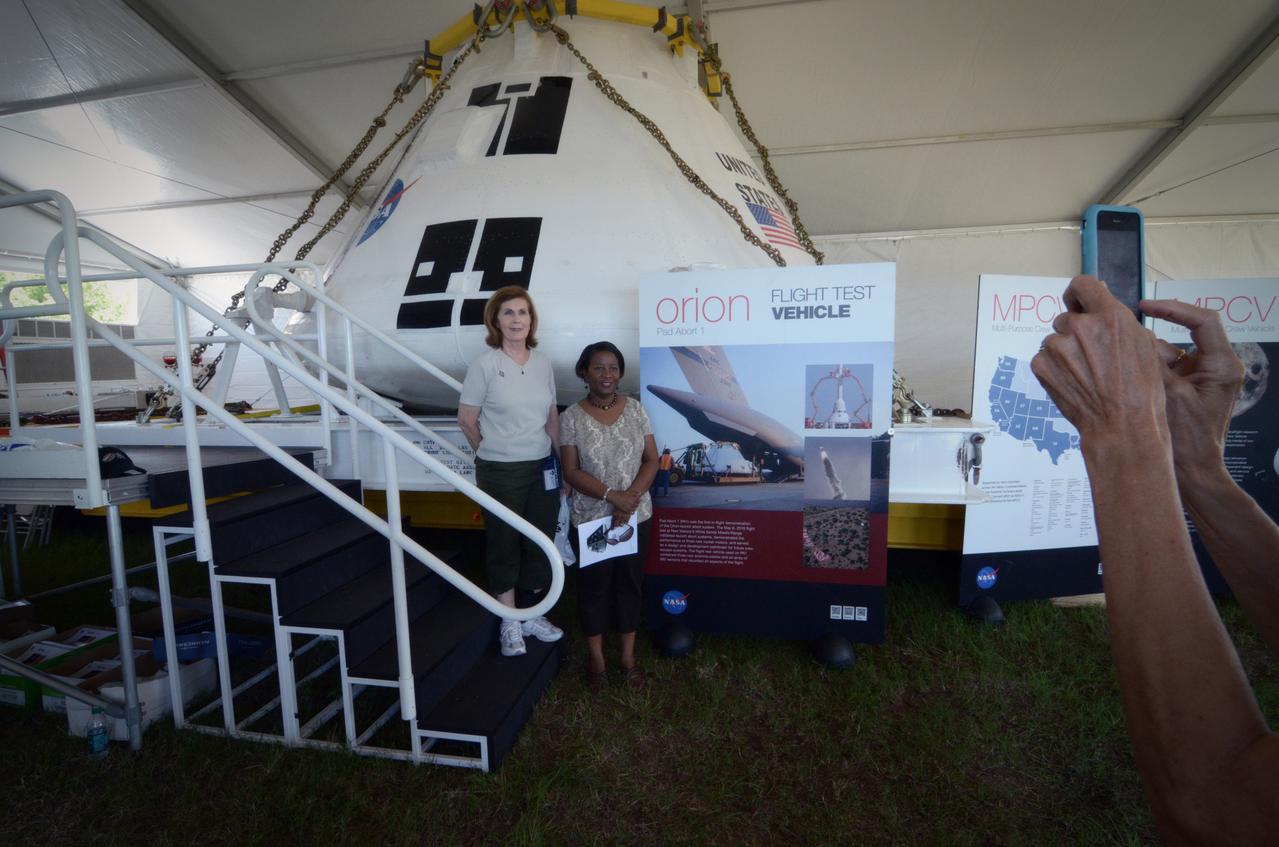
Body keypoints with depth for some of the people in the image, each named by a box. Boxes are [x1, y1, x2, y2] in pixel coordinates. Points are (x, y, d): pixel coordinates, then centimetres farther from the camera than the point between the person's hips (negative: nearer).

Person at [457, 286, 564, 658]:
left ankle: (531, 615, 33)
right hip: (500, 473, -4)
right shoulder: (485, 365, -9)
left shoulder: (543, 363, 4)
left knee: (540, 543, 14)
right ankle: (509, 623, 26)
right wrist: (493, 452, 6)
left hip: (542, 468, 5)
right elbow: (466, 418, -3)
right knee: (505, 545, 8)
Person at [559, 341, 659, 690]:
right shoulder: (571, 417, -7)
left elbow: (651, 460, -2)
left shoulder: (636, 409, -1)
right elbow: (571, 472, -10)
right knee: (593, 586, 11)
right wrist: (612, 496, -21)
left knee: (629, 584, 13)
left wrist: (630, 497, -17)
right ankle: (596, 658, 30)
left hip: (635, 516, 2)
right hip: (590, 519, -1)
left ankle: (628, 656, 31)